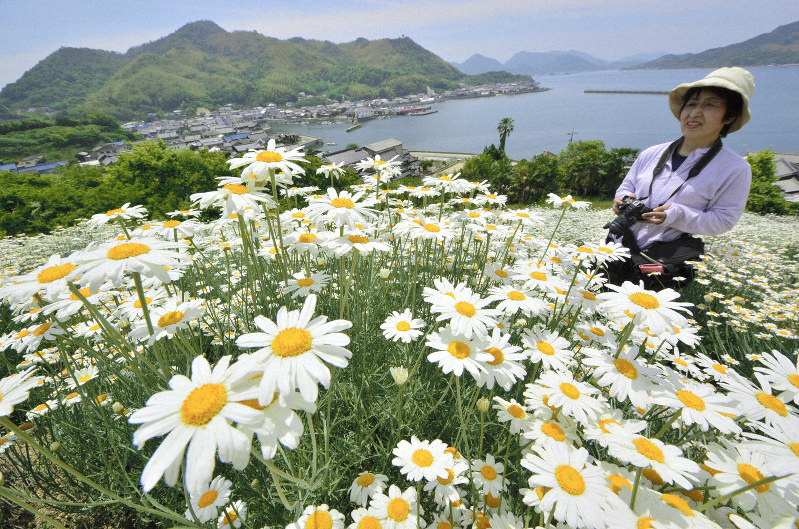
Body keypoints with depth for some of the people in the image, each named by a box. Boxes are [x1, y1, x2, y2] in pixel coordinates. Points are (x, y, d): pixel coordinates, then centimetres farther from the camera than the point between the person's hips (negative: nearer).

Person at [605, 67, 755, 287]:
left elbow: (722, 220, -1)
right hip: (618, 245, 4)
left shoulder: (735, 169, 1)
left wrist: (675, 214, -18)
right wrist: (624, 199, -2)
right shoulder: (651, 154, 11)